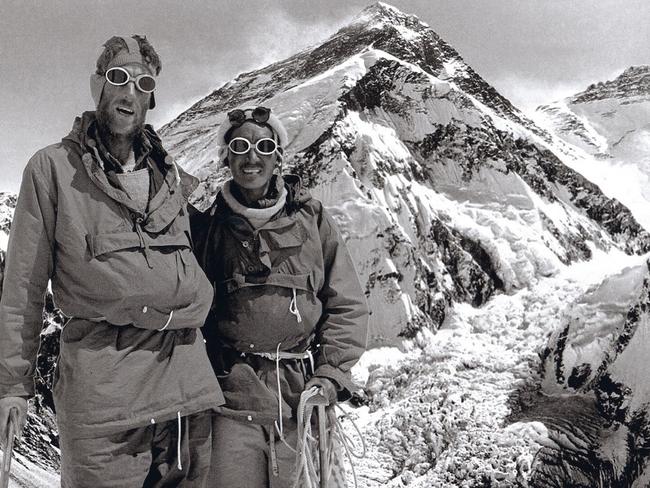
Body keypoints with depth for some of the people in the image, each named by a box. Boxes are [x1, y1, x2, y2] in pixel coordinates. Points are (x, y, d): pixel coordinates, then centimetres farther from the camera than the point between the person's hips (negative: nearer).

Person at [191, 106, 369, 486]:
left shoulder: (310, 217, 4)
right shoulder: (209, 226, 5)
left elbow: (347, 304, 4)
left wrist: (330, 375, -4)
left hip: (303, 397, 0)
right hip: (234, 396, 0)